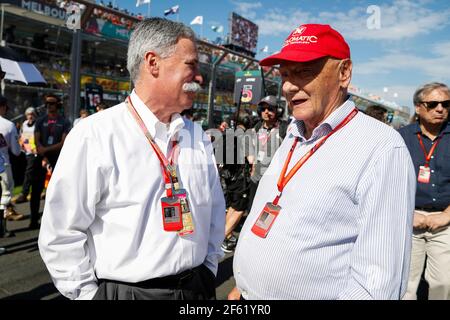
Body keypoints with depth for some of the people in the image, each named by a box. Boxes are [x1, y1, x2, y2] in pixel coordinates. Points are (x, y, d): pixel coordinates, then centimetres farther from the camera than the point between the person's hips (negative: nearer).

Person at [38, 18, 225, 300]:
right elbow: (61, 235, -12)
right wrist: (89, 294, -7)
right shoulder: (94, 136, -15)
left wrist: (208, 270, 8)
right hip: (123, 291, -4)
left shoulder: (199, 138, 1)